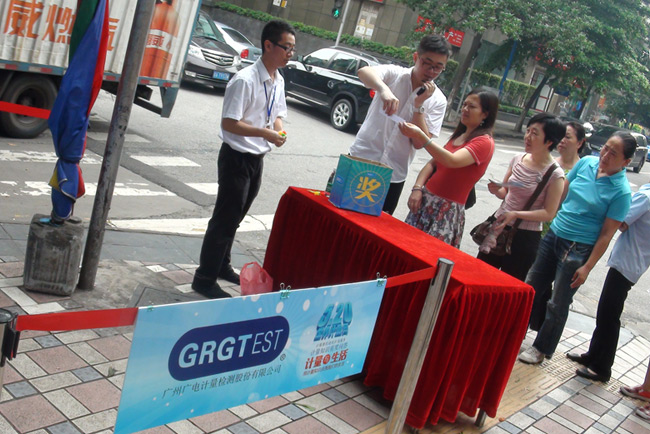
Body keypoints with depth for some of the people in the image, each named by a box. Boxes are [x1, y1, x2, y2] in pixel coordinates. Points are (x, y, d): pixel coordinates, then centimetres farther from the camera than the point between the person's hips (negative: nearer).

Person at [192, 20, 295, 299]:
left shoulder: (278, 81, 6)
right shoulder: (245, 80, -20)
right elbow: (229, 123, -22)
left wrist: (279, 131, -4)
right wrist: (265, 133, -25)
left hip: (257, 159, 8)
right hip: (236, 158, -8)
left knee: (234, 218, 20)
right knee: (225, 220, -2)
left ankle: (221, 266, 36)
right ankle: (205, 279, 10)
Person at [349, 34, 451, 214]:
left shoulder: (438, 100, -1)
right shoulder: (394, 74, -5)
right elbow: (364, 71, -28)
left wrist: (419, 105, -17)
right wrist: (384, 89, -47)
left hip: (393, 175, 2)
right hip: (361, 159, -2)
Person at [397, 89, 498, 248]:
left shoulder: (485, 142, -10)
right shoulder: (459, 135, 18)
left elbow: (452, 161, -26)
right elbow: (433, 163, 15)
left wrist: (421, 136, -35)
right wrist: (417, 188, -3)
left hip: (448, 209, -7)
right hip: (427, 199, 7)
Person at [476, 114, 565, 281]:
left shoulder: (555, 174, -14)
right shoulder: (518, 159, 2)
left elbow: (549, 213, -14)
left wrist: (516, 214, -23)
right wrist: (497, 190, -9)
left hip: (525, 237, -5)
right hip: (499, 226, 6)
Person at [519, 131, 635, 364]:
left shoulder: (621, 191, -16)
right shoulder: (586, 163, -2)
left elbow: (606, 234, -14)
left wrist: (587, 267, -14)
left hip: (578, 249, -5)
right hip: (553, 235, 5)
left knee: (558, 304, 6)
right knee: (532, 288, 16)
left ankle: (542, 349, 25)